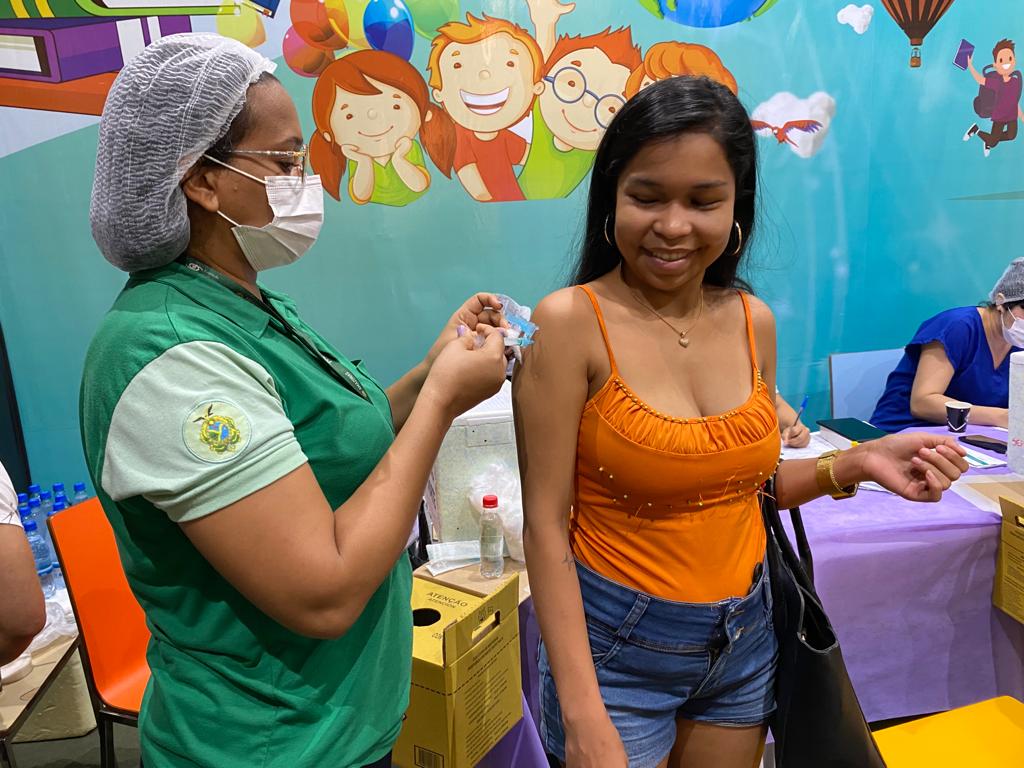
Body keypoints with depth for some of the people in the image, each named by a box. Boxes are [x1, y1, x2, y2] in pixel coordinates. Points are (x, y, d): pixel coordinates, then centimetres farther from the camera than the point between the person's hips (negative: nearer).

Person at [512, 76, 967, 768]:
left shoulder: (754, 322, -3)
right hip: (616, 647, -5)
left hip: (744, 636, 5)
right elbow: (546, 527, -17)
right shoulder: (570, 322, -19)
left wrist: (853, 465, -7)